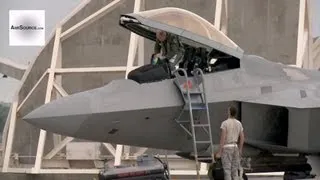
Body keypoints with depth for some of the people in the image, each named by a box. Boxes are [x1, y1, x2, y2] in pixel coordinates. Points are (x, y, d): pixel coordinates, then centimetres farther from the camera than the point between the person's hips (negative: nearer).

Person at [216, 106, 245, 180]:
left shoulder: (224, 123, -14)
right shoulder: (239, 123, 6)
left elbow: (223, 138, -19)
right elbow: (242, 138, 7)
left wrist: (219, 152, -14)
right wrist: (240, 151, 18)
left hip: (226, 149, -6)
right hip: (235, 148, 6)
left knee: (227, 170, -2)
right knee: (234, 171, 12)